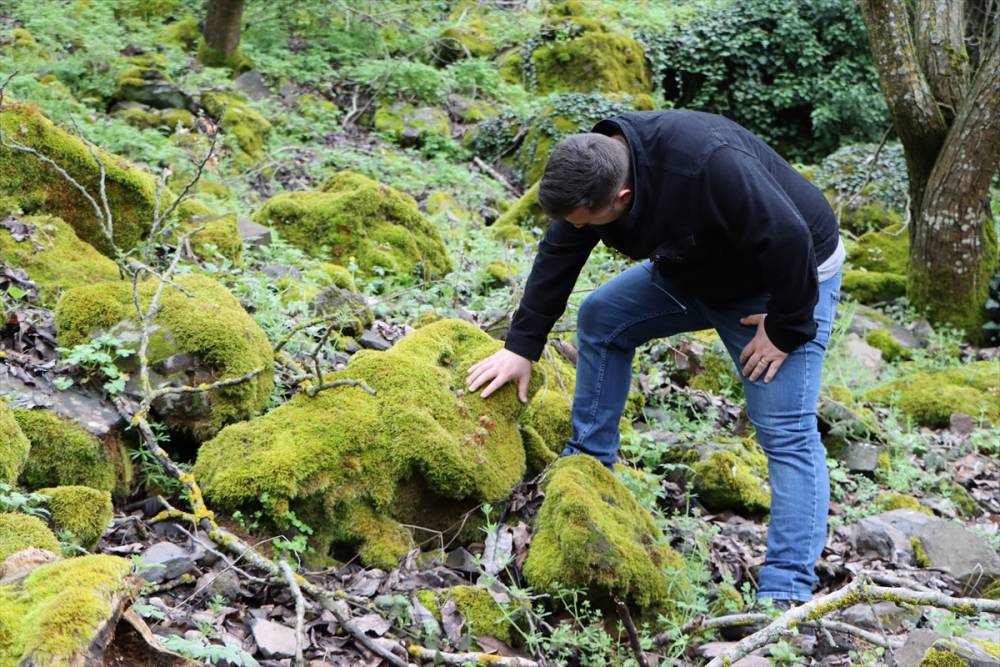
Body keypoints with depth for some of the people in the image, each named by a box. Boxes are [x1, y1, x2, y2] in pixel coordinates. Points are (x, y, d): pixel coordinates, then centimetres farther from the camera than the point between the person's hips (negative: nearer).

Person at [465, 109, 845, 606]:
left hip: (790, 279, -7)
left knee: (786, 431, -14)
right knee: (601, 318, 5)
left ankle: (787, 591, -14)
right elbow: (557, 257, -6)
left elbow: (789, 240, -34)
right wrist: (521, 346, -5)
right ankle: (587, 463, 14)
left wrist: (784, 329, -22)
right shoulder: (592, 170, -16)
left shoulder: (710, 165, -41)